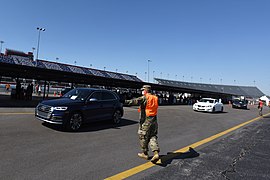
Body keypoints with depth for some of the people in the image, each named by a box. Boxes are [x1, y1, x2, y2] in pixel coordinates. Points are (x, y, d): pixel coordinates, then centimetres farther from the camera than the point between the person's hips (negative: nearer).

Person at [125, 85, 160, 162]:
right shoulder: (155, 98, 11)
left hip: (145, 121, -7)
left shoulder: (144, 98, -12)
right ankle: (156, 153, -1)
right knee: (153, 136, 13)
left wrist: (127, 101, -35)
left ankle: (144, 153, 20)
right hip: (154, 120, 7)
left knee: (143, 137, 9)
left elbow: (136, 101, -27)